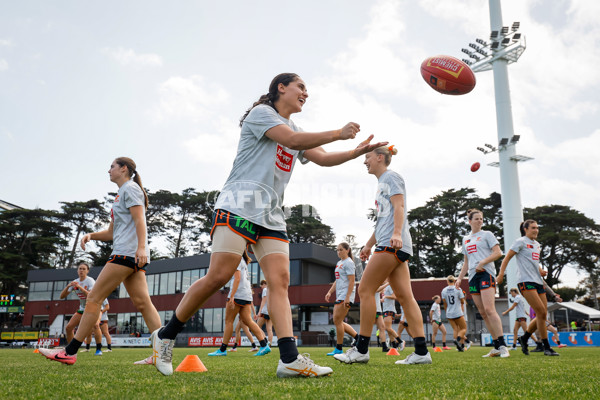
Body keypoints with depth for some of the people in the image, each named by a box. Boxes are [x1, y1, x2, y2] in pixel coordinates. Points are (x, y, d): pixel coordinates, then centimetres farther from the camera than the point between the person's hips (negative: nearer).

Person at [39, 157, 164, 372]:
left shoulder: (130, 188, 0)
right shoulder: (121, 195, 29)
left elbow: (139, 220, -13)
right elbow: (112, 232, 27)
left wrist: (141, 247, -25)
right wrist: (91, 235, 10)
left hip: (128, 252, -10)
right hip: (132, 257, 10)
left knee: (94, 298, -7)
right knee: (142, 302, -1)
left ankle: (70, 352, -2)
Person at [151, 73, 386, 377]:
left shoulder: (295, 129, 27)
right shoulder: (261, 112, 3)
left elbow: (323, 158, 21)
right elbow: (292, 140, -12)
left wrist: (358, 151, 7)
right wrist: (338, 133, -6)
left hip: (271, 216, 8)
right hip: (239, 206, -8)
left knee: (280, 281, -7)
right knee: (218, 276, -15)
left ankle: (290, 359, -14)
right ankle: (165, 335, 3)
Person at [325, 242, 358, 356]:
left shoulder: (348, 263, -8)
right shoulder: (339, 263, 20)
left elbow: (351, 281, -15)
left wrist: (347, 297, -21)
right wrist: (329, 292, 14)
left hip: (346, 295, -10)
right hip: (339, 296, 10)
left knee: (337, 320, -8)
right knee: (338, 321, 8)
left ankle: (338, 349, 0)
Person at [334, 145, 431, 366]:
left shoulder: (391, 177, 0)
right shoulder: (382, 182, 27)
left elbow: (399, 206, -14)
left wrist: (396, 233, -27)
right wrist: (368, 245, 30)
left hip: (391, 244, -10)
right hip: (395, 247, 10)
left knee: (365, 289, -8)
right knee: (405, 296, 2)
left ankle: (361, 349, -5)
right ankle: (421, 352, -1)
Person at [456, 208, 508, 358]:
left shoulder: (487, 234, 5)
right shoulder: (465, 239, 21)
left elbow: (498, 253, -5)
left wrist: (482, 263, -15)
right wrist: (460, 278, 15)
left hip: (486, 274, -6)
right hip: (473, 277, 6)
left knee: (489, 310, -19)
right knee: (483, 313, 2)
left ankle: (502, 345, -17)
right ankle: (496, 347, 6)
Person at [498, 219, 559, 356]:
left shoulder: (537, 245, 20)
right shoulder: (521, 242, -2)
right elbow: (507, 257, -4)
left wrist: (540, 270, 10)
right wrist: (501, 274, -15)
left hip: (538, 281, 8)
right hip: (525, 281, -8)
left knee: (542, 315, 2)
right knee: (541, 312, -15)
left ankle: (524, 338, 21)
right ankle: (547, 347, -8)